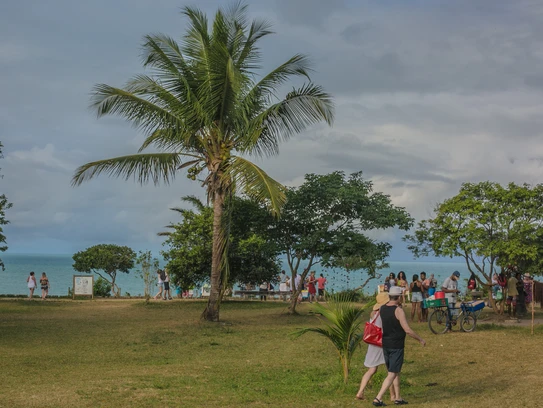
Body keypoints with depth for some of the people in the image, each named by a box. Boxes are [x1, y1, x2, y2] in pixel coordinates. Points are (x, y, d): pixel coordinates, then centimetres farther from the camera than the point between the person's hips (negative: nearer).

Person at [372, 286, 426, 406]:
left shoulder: (382, 308, 3)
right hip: (396, 346, -7)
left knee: (396, 371, 20)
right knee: (392, 374, -2)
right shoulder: (399, 310, -19)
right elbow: (408, 330, -20)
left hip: (386, 344, 7)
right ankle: (378, 398, -8)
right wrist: (420, 339, -6)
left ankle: (398, 398, 26)